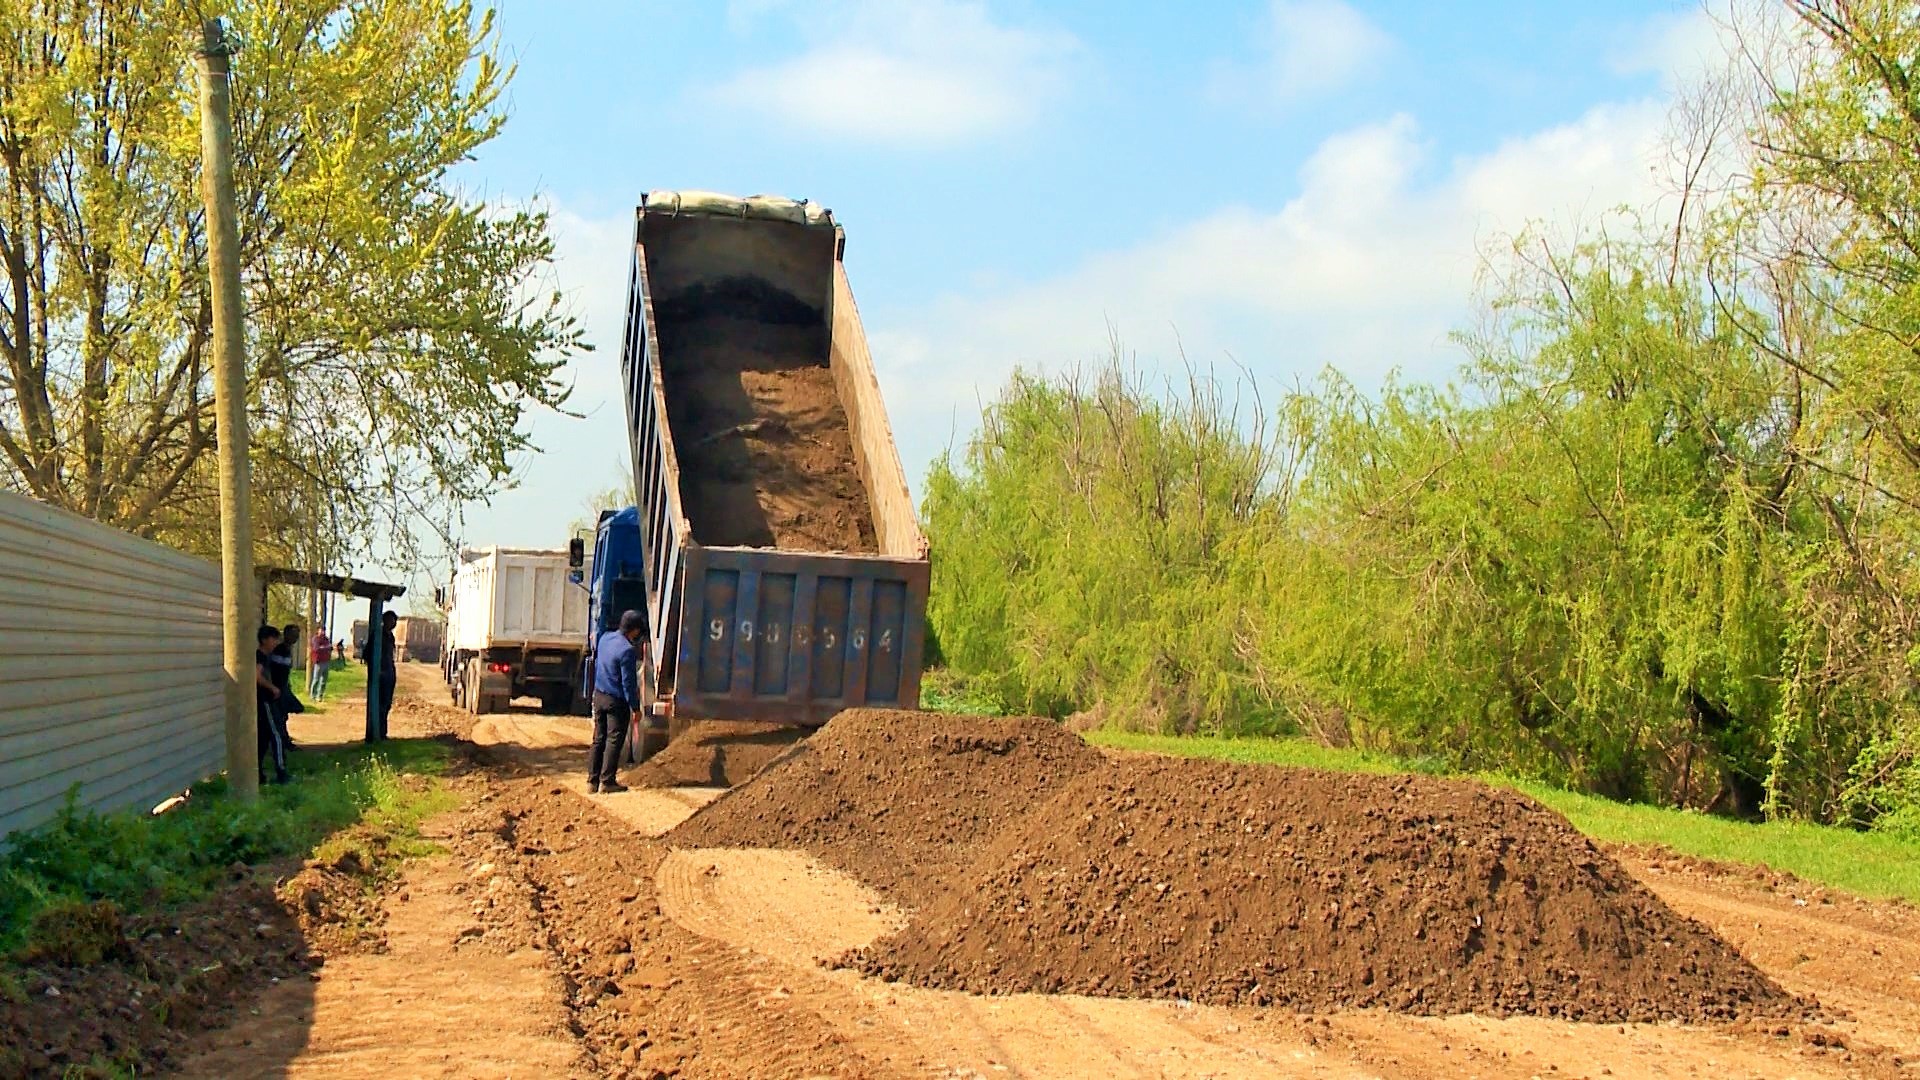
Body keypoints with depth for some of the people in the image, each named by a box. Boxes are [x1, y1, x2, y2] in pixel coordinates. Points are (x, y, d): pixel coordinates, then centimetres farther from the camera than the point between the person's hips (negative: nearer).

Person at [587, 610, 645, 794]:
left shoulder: (605, 638, 3)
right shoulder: (627, 651, -21)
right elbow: (629, 682, -18)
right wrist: (635, 707, -11)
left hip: (599, 695, 8)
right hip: (616, 701, -8)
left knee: (598, 739, 12)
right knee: (614, 741, 0)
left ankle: (592, 780, 14)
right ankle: (607, 782, 1)